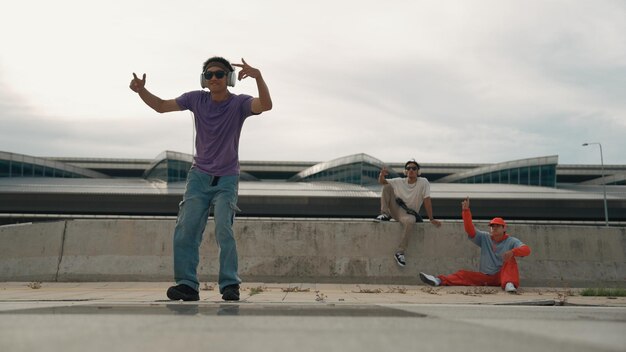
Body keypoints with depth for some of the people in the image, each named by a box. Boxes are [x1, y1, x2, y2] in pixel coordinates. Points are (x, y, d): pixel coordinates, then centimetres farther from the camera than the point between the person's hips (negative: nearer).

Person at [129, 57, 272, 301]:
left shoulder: (239, 103, -10)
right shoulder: (197, 99, 0)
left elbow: (266, 105, -29)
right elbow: (161, 106, 6)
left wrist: (258, 77, -43)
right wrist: (141, 91, -11)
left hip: (227, 180, -3)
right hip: (199, 176, 3)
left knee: (224, 230, -17)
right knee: (185, 230, -4)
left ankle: (230, 285, -9)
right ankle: (187, 285, 2)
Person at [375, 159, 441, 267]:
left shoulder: (423, 182, -7)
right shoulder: (399, 181, 3)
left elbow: (427, 201, -13)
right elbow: (381, 182, 2)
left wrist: (431, 219, -18)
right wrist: (382, 175, -23)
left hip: (408, 213, -3)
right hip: (396, 209, 3)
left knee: (411, 221, -42)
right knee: (387, 187, -13)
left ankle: (400, 252, -34)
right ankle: (385, 215, -9)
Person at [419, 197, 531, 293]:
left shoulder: (511, 241, 0)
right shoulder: (484, 238, 8)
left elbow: (526, 249, -17)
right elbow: (470, 230, -5)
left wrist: (512, 251, -39)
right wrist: (466, 210, -18)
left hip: (502, 276, -3)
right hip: (484, 277, 3)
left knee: (510, 259, -26)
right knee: (463, 274, -17)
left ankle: (509, 284, -46)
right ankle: (439, 280, -36)